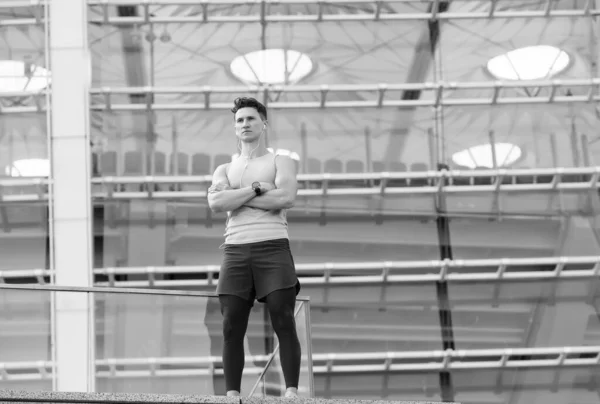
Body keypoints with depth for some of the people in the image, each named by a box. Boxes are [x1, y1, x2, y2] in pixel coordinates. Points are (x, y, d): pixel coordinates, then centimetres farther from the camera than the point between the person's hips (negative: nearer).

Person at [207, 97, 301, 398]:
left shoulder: (281, 162, 13)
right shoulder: (225, 170, 22)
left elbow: (286, 198, -9)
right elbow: (215, 203, 0)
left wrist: (235, 197, -3)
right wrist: (255, 188, -6)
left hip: (273, 247, -3)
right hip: (235, 249, 3)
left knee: (284, 322, -11)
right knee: (232, 326, -5)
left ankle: (292, 391, -10)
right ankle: (232, 394, -3)